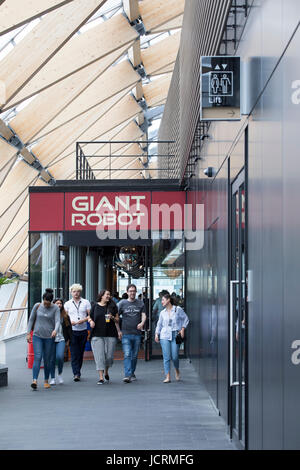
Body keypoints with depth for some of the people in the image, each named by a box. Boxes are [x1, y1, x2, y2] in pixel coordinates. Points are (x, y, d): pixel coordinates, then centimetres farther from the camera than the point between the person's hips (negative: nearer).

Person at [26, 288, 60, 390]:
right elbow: (31, 319, 8)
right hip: (37, 336, 0)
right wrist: (28, 333, 4)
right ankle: (34, 380, -21)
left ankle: (46, 381, 19)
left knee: (47, 360, 5)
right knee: (37, 357, -13)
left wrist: (55, 330, -32)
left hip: (49, 337, 0)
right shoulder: (37, 306, 1)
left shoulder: (55, 308, -3)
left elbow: (57, 321, -12)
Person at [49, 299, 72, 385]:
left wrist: (68, 339, 10)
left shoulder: (65, 316, 8)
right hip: (51, 339, 0)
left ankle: (60, 374, 8)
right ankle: (52, 378, 13)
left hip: (61, 340, 0)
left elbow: (69, 328, 14)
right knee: (52, 359, 2)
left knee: (60, 357, -16)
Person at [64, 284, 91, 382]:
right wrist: (70, 322, -10)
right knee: (74, 353, -9)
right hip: (72, 331, -1)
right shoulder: (67, 304, 9)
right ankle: (76, 374, -13)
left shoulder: (86, 302, 6)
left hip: (83, 330, 1)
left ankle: (78, 372, 19)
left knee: (81, 353, 7)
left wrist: (84, 320, -14)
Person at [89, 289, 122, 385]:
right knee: (99, 356, -6)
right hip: (97, 335, -1)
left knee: (109, 356, 2)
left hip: (110, 334, 1)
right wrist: (91, 321, -7)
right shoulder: (95, 306, 7)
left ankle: (106, 372, 29)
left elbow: (117, 319, 11)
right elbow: (90, 317, 14)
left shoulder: (112, 306, 8)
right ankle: (101, 377, -3)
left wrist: (112, 318, -9)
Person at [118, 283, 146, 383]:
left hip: (137, 334, 2)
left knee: (135, 355, 10)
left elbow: (143, 315, 2)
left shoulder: (140, 303, 9)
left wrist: (142, 323, -19)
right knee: (127, 355, -13)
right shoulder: (122, 303, 5)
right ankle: (127, 375, -19)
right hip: (126, 334, -2)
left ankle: (132, 373, 25)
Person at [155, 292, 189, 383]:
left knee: (175, 357, -5)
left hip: (175, 336, -2)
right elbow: (159, 324, 17)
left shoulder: (178, 309, 1)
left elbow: (185, 319, 8)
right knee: (166, 357, -5)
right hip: (165, 336, 2)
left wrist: (182, 329, -2)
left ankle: (177, 371, 25)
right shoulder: (162, 312, 10)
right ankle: (168, 377, -1)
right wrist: (156, 334, 5)